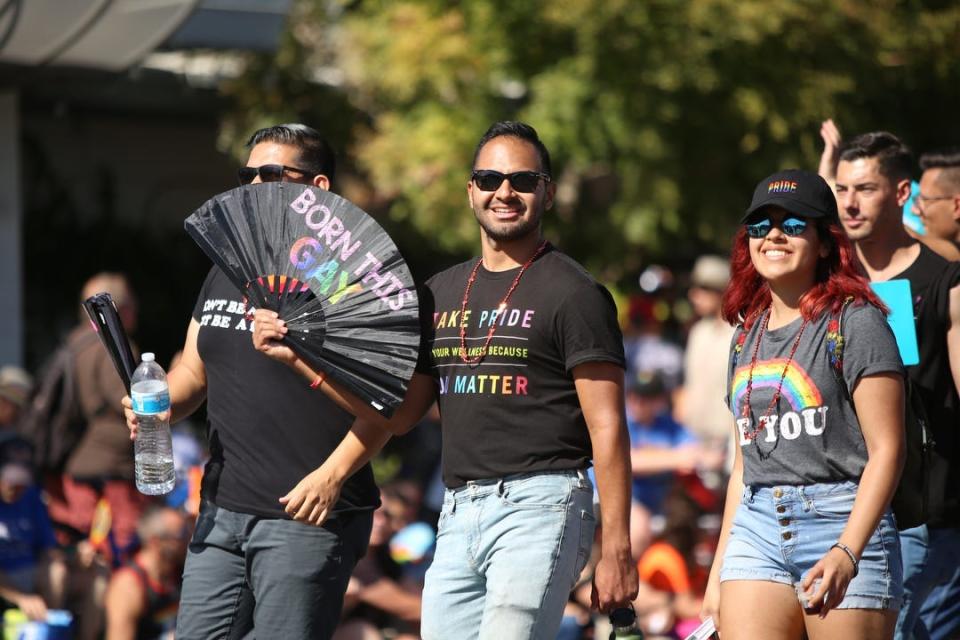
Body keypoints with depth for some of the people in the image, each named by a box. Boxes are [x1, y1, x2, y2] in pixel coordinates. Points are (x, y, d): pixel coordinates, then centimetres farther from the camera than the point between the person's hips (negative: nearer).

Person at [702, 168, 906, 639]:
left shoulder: (854, 322, -3)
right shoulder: (748, 335, 17)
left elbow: (886, 451, -9)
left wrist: (847, 552, -20)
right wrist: (718, 572, 19)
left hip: (845, 527, -5)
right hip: (757, 529, 6)